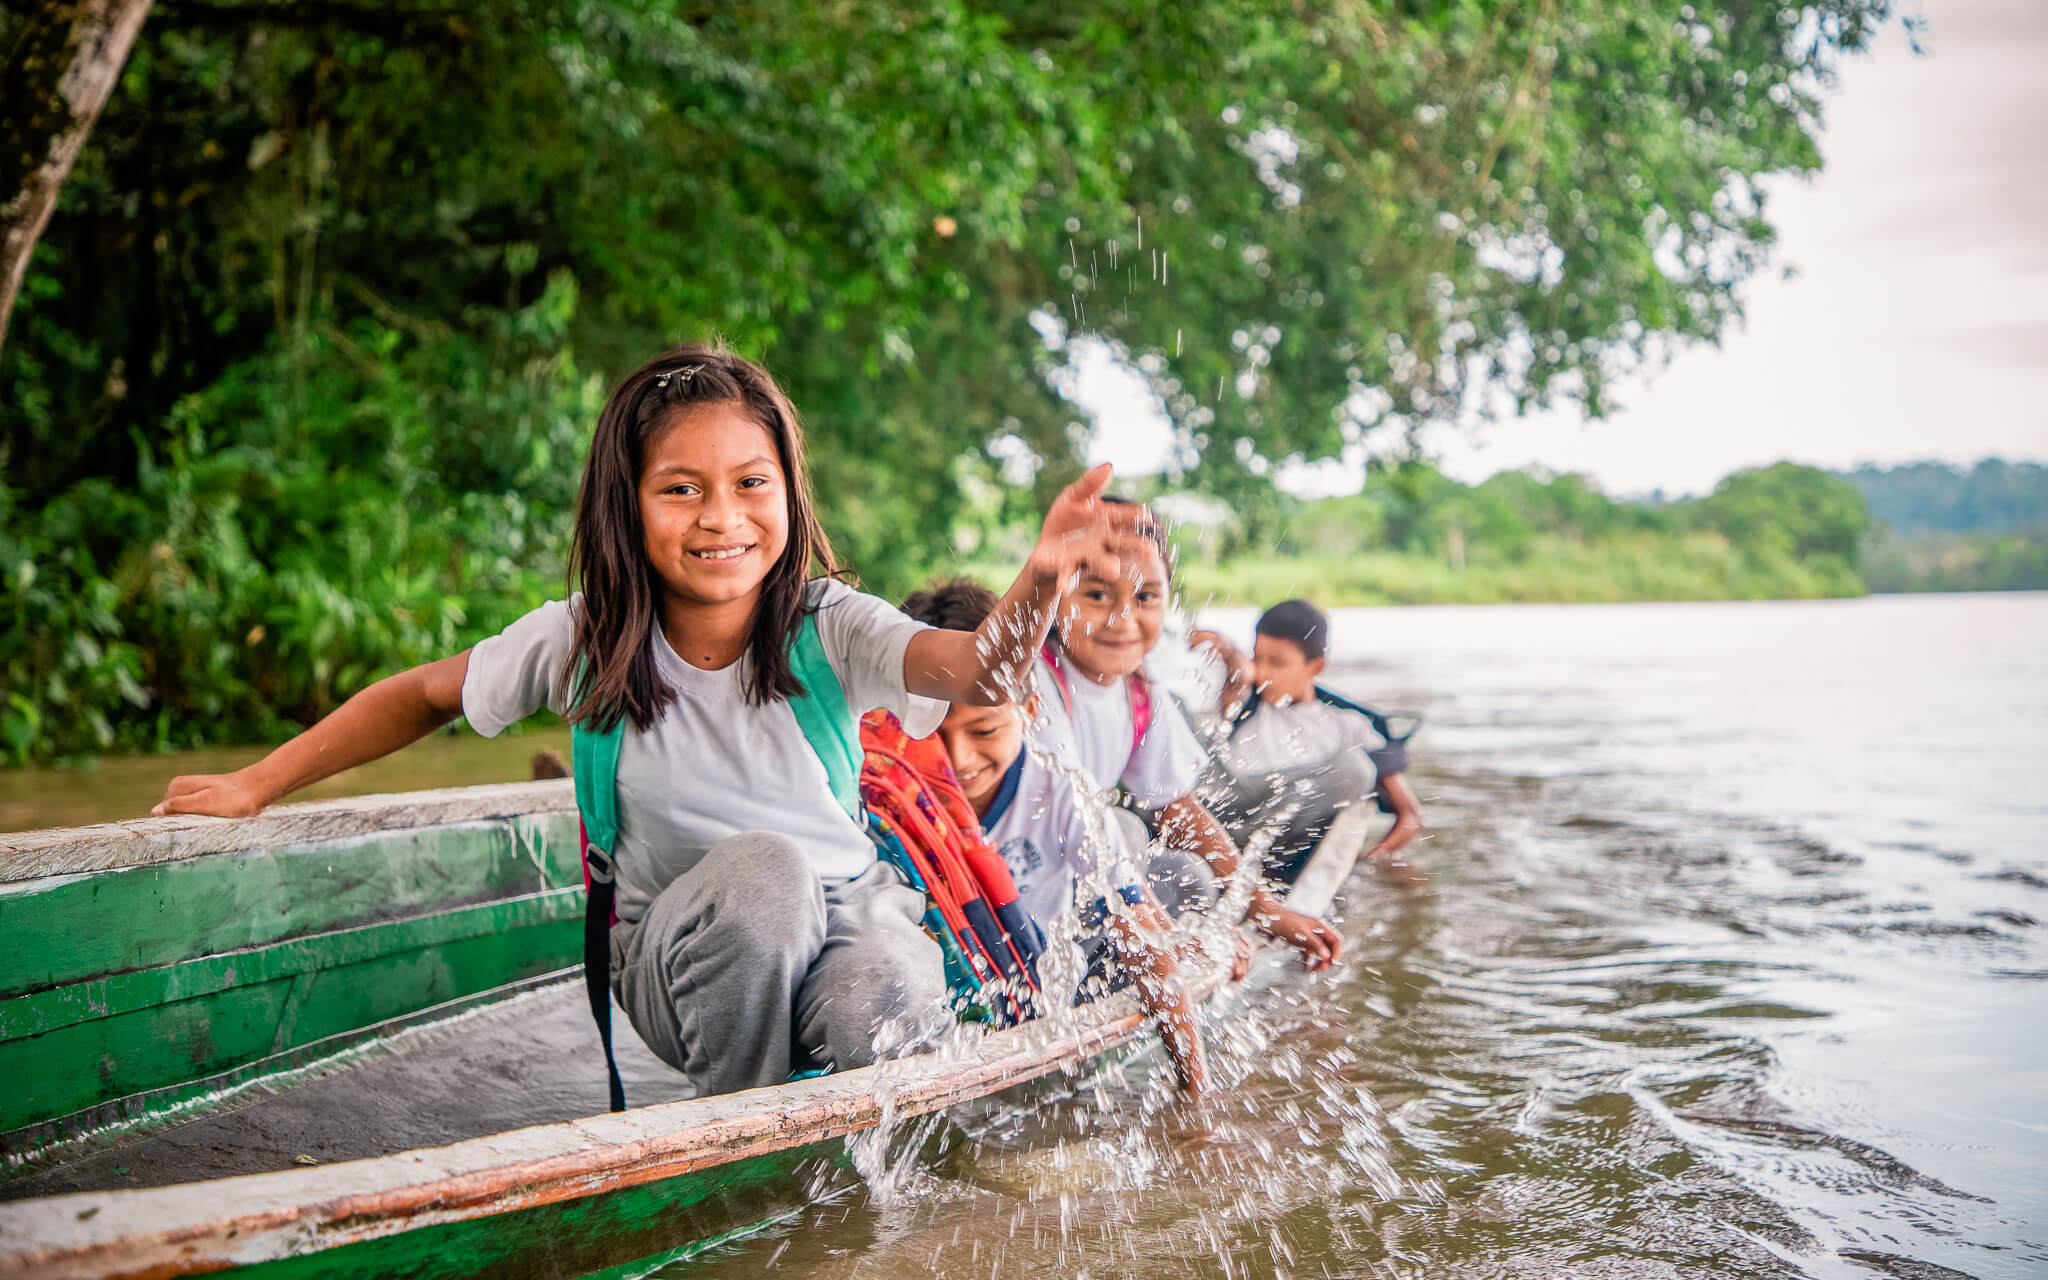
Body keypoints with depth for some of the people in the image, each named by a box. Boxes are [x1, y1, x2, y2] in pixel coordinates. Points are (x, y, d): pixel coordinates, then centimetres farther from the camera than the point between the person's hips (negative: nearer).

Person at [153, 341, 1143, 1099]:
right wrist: (254, 787, 8)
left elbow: (980, 672, -32)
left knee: (895, 1030, -34)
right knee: (761, 865, -34)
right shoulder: (585, 642, -10)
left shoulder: (825, 626, -14)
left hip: (846, 908, 0)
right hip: (679, 953, 0)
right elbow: (423, 696, 7)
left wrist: (1041, 578, -54)